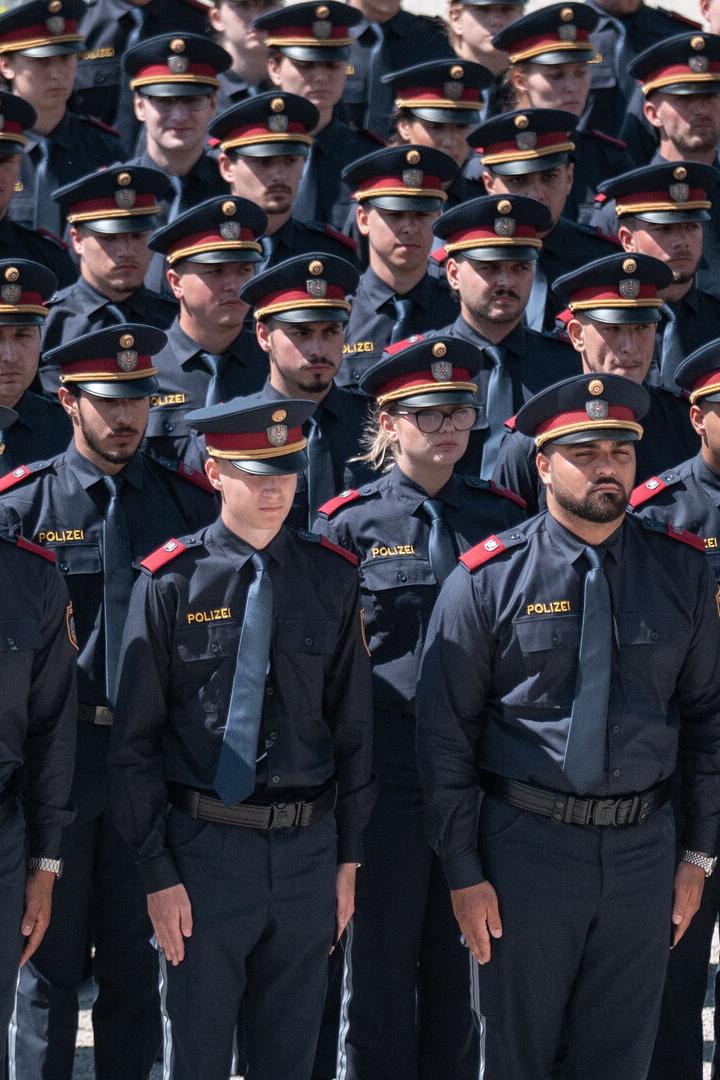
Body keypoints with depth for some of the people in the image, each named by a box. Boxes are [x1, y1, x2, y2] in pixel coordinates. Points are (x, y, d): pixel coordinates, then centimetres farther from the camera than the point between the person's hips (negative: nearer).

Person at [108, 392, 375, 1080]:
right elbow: (135, 742, -5)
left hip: (309, 849, 3)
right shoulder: (172, 583, -6)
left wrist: (348, 860, 7)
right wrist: (159, 874, -8)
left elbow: (354, 727, 9)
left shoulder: (333, 579, 4)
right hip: (206, 848, -3)